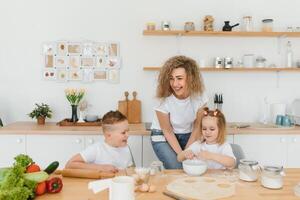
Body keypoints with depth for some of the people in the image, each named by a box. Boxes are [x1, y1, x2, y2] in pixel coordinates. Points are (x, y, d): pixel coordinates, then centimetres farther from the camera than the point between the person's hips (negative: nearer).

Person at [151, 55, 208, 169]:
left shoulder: (199, 96, -21)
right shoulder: (164, 99, -27)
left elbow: (197, 127, -8)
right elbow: (167, 132, -14)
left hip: (187, 136, 3)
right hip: (163, 136, -2)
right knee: (177, 169, -18)